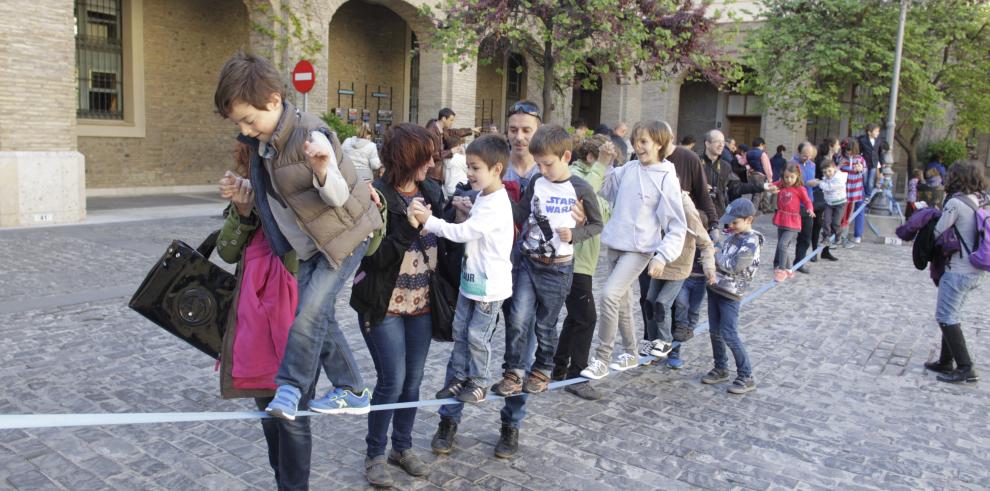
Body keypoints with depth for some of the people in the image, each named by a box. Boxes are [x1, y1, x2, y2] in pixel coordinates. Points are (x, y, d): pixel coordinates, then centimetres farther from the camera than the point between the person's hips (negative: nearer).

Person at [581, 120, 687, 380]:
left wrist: (663, 256, -18)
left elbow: (677, 225, -8)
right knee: (623, 301, 16)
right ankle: (630, 353, 35)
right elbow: (604, 188, 19)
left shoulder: (667, 178, -10)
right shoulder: (628, 170, 5)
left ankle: (602, 358, -7)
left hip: (640, 249, -6)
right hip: (615, 244, 6)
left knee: (610, 294, -19)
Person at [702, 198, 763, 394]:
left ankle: (746, 377, 2)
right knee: (714, 331, 11)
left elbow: (733, 266, -20)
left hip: (730, 293, -8)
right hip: (715, 287, 8)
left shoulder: (751, 242, -16)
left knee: (729, 335, -8)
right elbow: (719, 251, 21)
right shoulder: (732, 235, 9)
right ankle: (721, 369, 25)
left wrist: (717, 254, -7)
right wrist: (715, 254, 0)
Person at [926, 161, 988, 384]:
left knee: (946, 317, -1)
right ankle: (946, 362, 25)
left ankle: (966, 368, -1)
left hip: (959, 270, -8)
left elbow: (937, 232, -11)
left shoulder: (956, 203, -17)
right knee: (952, 315, 18)